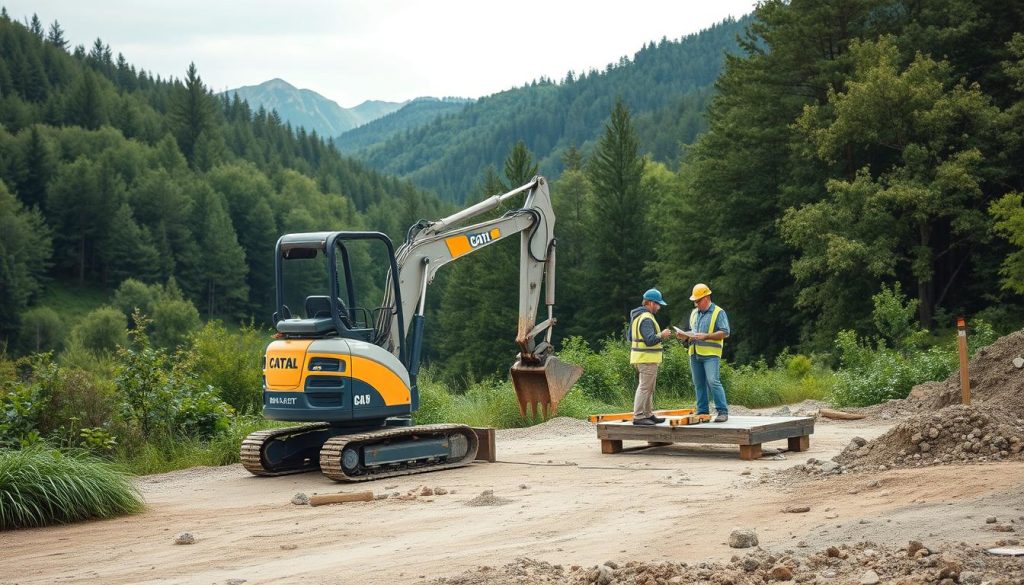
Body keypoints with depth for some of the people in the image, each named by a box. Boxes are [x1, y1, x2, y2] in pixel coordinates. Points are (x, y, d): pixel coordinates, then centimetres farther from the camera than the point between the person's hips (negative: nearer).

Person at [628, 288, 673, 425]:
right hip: (647, 359, -10)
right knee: (644, 387, -7)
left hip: (639, 357, 10)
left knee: (648, 388, 17)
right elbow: (650, 340, -27)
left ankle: (648, 414, 22)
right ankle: (638, 416, -7)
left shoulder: (636, 316, 14)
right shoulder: (646, 319, -18)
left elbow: (631, 337, 22)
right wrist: (662, 335, -11)